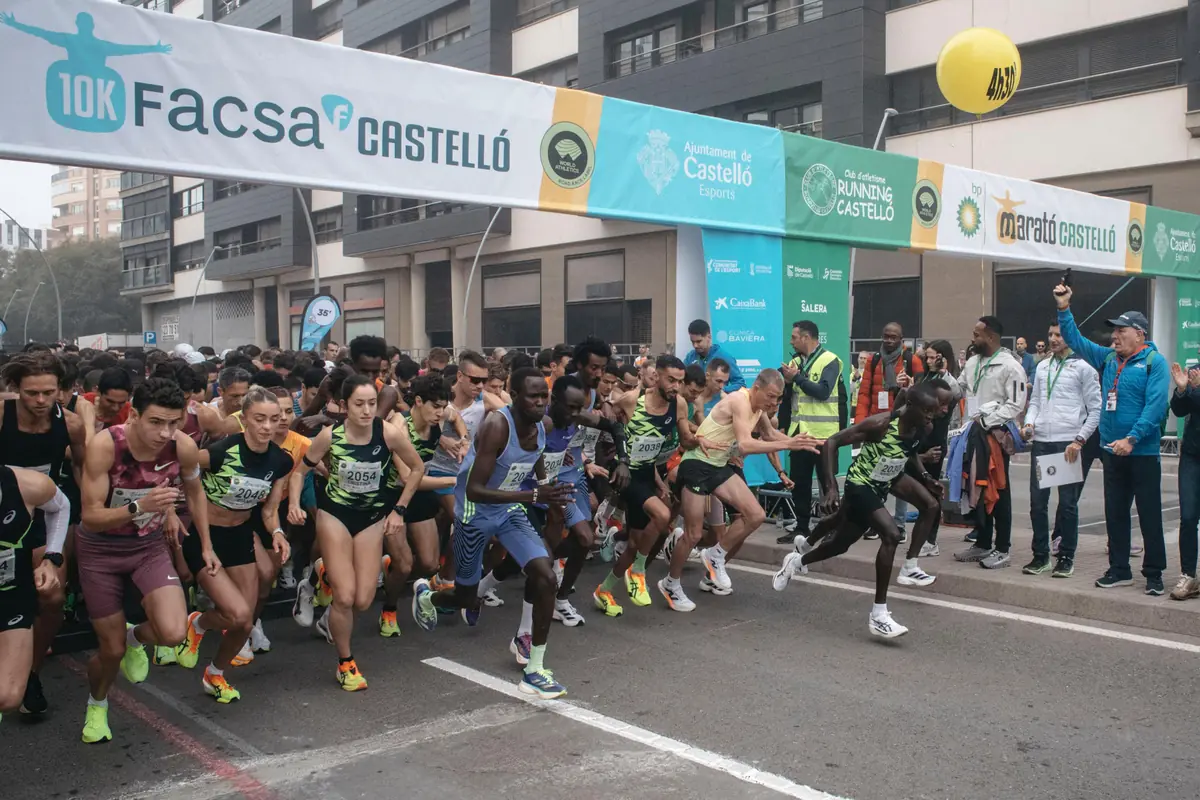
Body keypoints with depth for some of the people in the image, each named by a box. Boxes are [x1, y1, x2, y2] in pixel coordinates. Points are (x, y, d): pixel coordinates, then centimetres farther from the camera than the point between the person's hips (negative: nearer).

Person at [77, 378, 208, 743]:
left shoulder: (184, 447, -20)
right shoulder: (104, 445, -29)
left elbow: (194, 491, 3)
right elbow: (91, 517, -25)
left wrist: (207, 546, 9)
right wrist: (140, 506, -42)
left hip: (150, 545, 2)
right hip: (100, 549, -2)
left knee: (174, 633, -19)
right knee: (112, 649, 5)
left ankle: (135, 638, 19)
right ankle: (96, 705, 40)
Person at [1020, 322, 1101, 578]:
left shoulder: (1083, 367, -2)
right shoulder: (1042, 367, 15)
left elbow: (1095, 410, -3)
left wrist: (1079, 440, -10)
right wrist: (1029, 423, 1)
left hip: (1069, 443, -5)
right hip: (1041, 442, 5)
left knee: (1067, 503, 1)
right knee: (1037, 500, 6)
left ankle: (1066, 557, 11)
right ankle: (1040, 555, 15)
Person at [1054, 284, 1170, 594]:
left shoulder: (1155, 362, -9)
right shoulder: (1108, 358, 10)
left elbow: (1155, 406, -18)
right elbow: (1076, 341, 15)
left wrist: (1131, 439, -25)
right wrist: (1064, 309, 5)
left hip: (1142, 453, -6)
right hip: (1112, 451, 6)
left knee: (1150, 516, 2)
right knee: (1115, 513, 12)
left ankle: (1154, 574, 11)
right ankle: (1119, 569, 22)